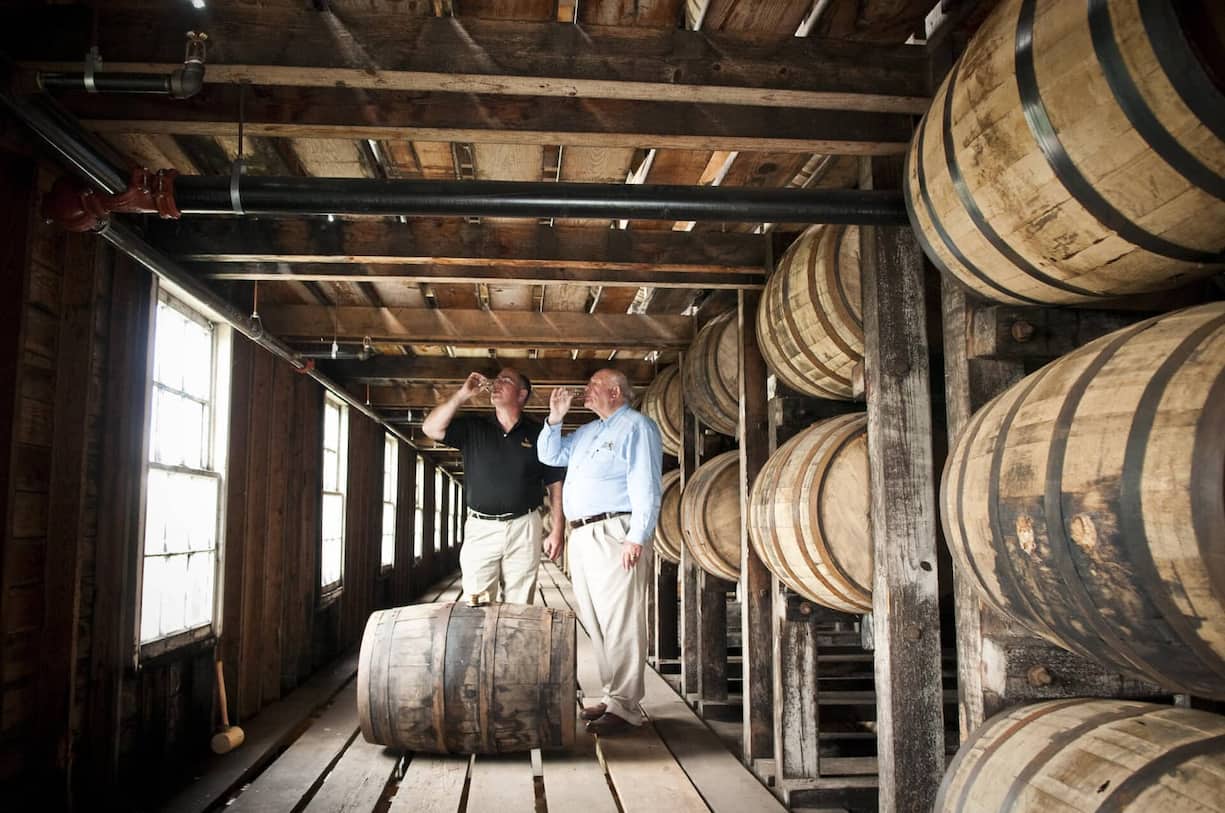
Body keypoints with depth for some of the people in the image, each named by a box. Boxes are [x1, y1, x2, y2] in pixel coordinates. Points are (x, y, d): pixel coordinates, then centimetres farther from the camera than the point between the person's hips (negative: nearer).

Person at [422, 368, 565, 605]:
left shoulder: (538, 434, 6)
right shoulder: (473, 428, 10)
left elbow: (555, 483, 6)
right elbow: (431, 428, -3)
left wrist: (557, 529, 0)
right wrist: (463, 395, -5)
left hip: (523, 529, -1)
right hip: (481, 527, 1)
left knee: (519, 607, 3)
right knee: (474, 607, -2)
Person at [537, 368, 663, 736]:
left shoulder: (636, 426, -3)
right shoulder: (587, 432, 24)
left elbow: (646, 487, -12)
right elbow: (549, 455, 30)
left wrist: (636, 538, -21)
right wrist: (555, 418, 15)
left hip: (614, 535, -9)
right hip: (581, 536, 9)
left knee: (620, 623, -10)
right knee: (596, 623, 11)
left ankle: (625, 708, -7)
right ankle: (612, 696, 18)